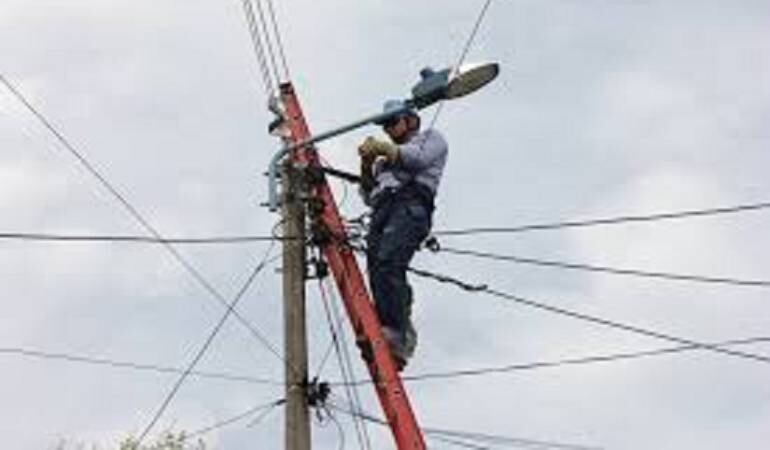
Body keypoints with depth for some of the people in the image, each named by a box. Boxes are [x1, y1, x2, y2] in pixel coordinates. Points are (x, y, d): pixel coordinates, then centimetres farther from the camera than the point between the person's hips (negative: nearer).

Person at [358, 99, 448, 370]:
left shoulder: (431, 138, 26)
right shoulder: (385, 161, 41)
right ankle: (402, 338, -25)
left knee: (388, 263, -30)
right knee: (377, 271, -17)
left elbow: (419, 157, 3)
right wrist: (367, 167, 14)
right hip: (382, 211, 7)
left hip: (410, 205, -6)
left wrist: (385, 149, -2)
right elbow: (369, 197, 29)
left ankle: (395, 332, -42)